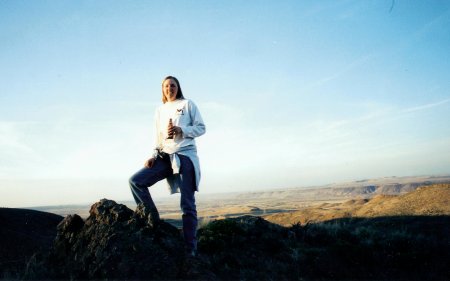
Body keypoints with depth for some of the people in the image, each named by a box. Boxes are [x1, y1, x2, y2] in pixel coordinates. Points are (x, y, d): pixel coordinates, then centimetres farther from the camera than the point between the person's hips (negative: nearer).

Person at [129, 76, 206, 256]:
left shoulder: (187, 104, 5)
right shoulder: (159, 111, 17)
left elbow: (201, 128, 1)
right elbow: (158, 138, 16)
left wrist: (181, 130, -15)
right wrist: (154, 156, 0)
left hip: (185, 156, -4)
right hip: (165, 157, 5)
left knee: (187, 205, -5)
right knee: (136, 181, -14)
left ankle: (191, 250, 0)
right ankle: (154, 221, -4)